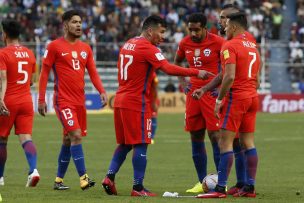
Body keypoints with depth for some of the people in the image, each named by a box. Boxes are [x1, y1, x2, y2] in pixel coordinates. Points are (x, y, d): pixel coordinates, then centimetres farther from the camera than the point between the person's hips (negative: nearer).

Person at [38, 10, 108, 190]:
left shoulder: (86, 48, 12)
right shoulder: (55, 46, -4)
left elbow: (93, 73, 10)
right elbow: (45, 73, -1)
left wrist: (102, 91, -7)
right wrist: (41, 99, -4)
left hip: (80, 101, 6)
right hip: (63, 100, -6)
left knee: (68, 140, 12)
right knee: (76, 136, -17)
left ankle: (59, 179, 21)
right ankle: (83, 178, -20)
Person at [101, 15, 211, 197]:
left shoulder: (128, 44, 14)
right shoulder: (148, 48, -13)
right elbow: (169, 69, -23)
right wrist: (196, 73, -21)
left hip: (121, 100, 9)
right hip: (137, 103, -9)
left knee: (125, 144, 17)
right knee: (140, 144, -3)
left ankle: (110, 177, 7)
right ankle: (138, 188, -3)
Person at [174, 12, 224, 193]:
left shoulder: (217, 43, -10)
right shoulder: (185, 43, 6)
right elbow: (177, 62, 24)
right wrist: (182, 81, 11)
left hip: (212, 93, -6)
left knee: (215, 135, -10)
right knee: (196, 137, 6)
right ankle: (202, 182, 15)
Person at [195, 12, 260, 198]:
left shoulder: (230, 46, -11)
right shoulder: (254, 47, 16)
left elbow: (229, 77, -21)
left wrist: (219, 100, -13)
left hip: (235, 97, -8)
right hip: (252, 98, 8)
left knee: (225, 142, -8)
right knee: (248, 142, 9)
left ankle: (221, 188, -12)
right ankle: (250, 187, 8)